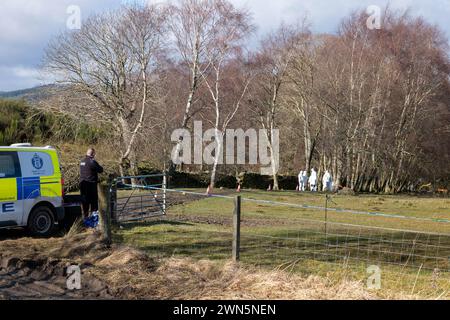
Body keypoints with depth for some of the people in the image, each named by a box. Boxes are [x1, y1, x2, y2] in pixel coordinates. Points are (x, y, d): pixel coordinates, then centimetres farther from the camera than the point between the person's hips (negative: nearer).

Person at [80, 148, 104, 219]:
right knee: (93, 200, 2)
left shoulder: (82, 162, 10)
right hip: (91, 183, -7)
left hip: (82, 183, 7)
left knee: (84, 200, 11)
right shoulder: (92, 162, -15)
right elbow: (100, 170, -9)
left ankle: (85, 215, 14)